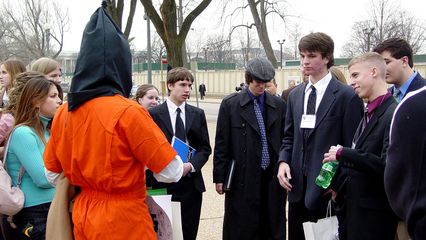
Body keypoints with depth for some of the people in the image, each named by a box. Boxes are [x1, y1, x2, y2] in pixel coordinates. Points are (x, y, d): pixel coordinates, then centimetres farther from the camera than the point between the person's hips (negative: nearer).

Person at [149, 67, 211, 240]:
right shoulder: (154, 114, -2)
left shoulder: (198, 114, 8)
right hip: (163, 182, -3)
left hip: (191, 182, 3)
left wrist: (190, 165, -9)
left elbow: (205, 148, 8)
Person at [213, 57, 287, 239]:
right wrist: (219, 177, -2)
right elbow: (221, 144, -1)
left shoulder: (279, 105, 5)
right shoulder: (230, 104, -1)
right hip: (243, 178, -2)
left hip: (272, 178, 3)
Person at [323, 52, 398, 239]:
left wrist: (343, 154, -20)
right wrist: (341, 188, 9)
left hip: (374, 215, -8)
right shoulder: (369, 114, 13)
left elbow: (387, 167, -26)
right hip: (352, 208, 8)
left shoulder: (394, 114, -17)